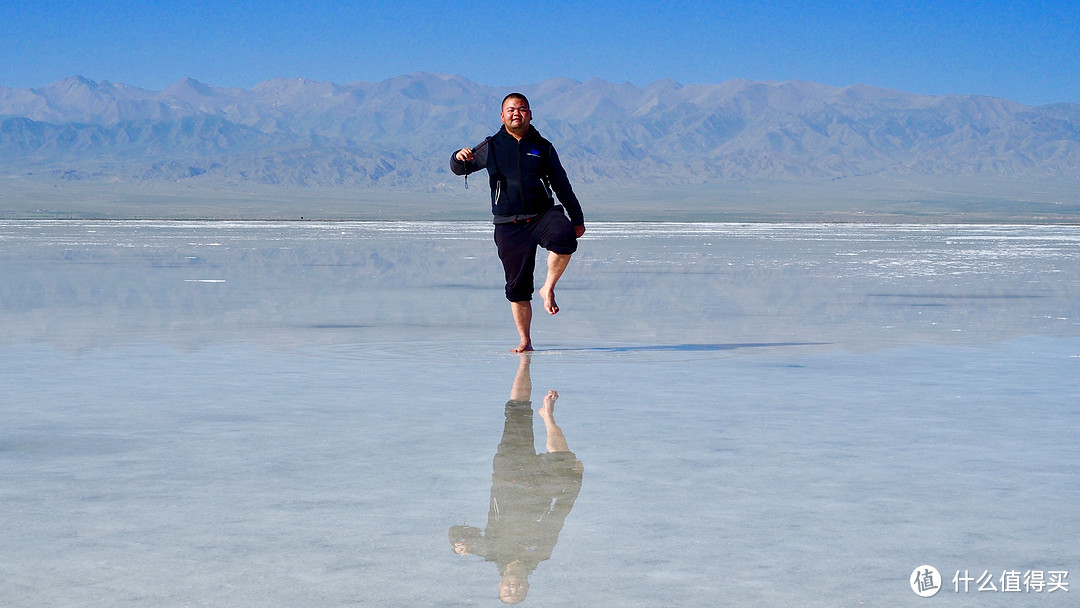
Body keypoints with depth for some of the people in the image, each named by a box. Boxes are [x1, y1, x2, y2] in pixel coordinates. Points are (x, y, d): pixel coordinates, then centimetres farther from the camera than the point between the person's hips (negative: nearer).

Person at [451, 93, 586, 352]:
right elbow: (459, 169, 12)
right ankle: (525, 341, 13)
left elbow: (562, 185, 16)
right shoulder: (491, 147, 9)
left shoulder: (542, 147, 11)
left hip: (543, 214, 0)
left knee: (564, 238, -34)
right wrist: (460, 158, -13)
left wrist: (576, 219, 15)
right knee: (517, 286, 1)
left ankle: (548, 288, -13)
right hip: (509, 226, 0)